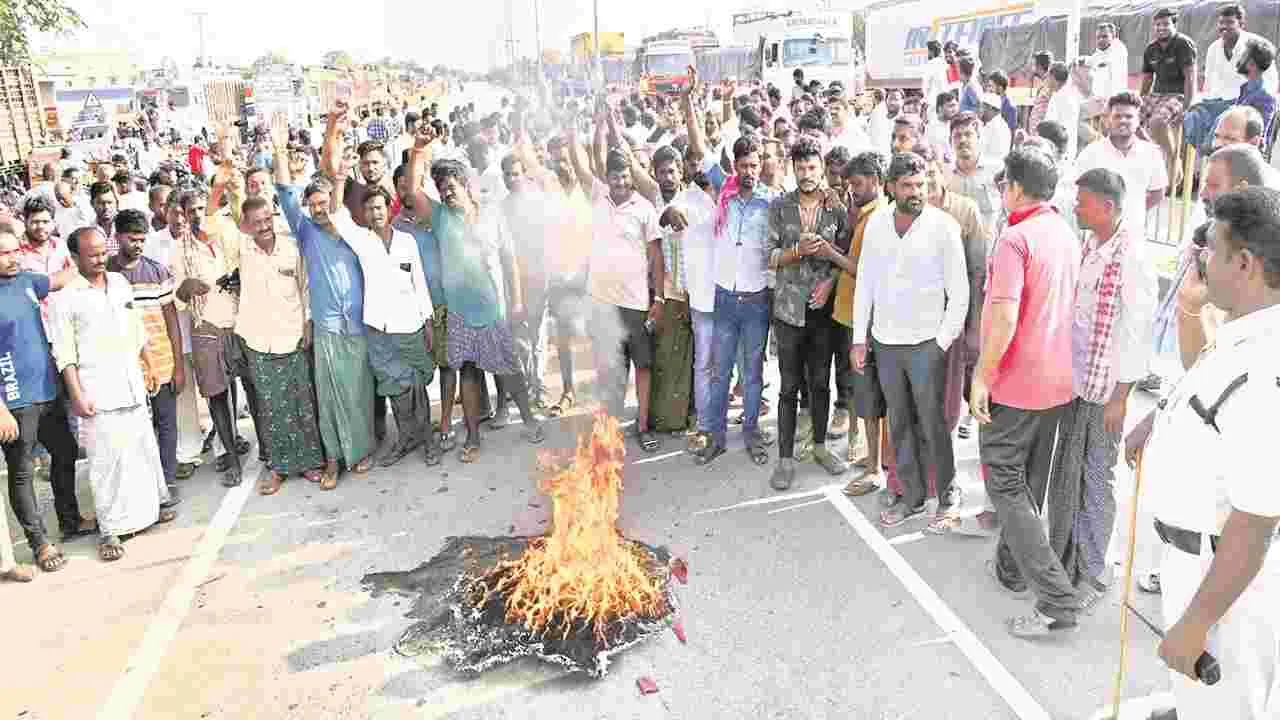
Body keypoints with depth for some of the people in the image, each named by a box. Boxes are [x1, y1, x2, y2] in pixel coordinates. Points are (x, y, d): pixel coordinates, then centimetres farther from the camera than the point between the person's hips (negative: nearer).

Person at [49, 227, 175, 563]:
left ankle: (149, 505, 30)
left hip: (131, 383, 6)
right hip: (98, 391, -5)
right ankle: (110, 530, 5)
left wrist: (149, 367, 17)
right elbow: (64, 353, -10)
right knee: (107, 457, -3)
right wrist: (77, 395, -14)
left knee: (143, 447, 14)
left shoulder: (119, 281, 8)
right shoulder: (66, 297, -9)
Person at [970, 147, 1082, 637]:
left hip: (1015, 382, -8)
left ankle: (1057, 600, -4)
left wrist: (982, 376, -19)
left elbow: (1005, 319, -27)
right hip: (1057, 380, 9)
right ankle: (1012, 567, 34)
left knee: (1005, 483, 0)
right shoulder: (1067, 235, 9)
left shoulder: (1015, 239, -18)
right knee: (1030, 481, 19)